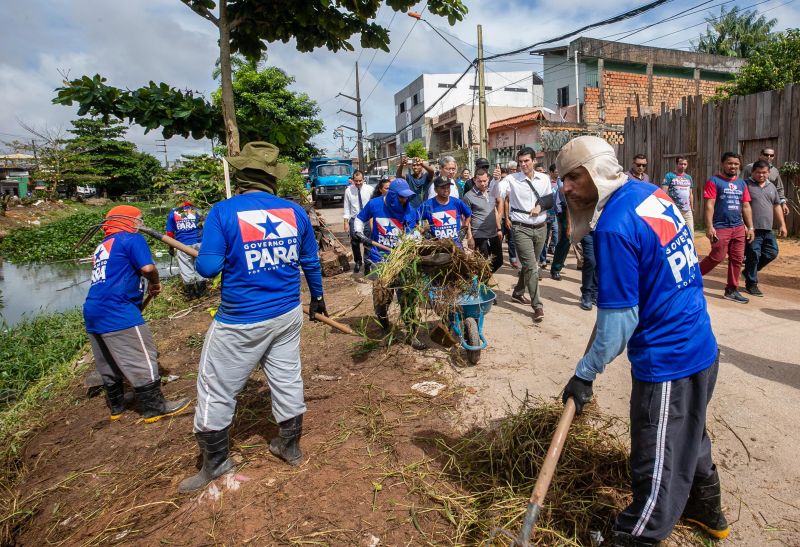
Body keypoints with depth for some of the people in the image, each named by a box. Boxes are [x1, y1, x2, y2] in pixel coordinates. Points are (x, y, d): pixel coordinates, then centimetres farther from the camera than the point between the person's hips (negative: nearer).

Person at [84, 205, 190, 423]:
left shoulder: (102, 246, 23)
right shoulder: (131, 239, -3)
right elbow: (147, 267, -16)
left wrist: (145, 287, 18)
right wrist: (155, 283, 3)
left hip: (92, 312, 9)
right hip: (117, 312, -9)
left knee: (109, 363, 18)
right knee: (142, 360, -2)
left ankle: (116, 406, 31)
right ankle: (155, 407, 4)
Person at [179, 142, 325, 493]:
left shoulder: (223, 211, -14)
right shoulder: (295, 212, -2)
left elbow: (208, 268, -16)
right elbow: (310, 263, 7)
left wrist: (204, 255, 8)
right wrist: (317, 297, 23)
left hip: (240, 322, -4)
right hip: (288, 315, 5)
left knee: (216, 390, 14)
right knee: (287, 381, 19)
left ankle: (215, 463, 31)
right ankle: (290, 447, 38)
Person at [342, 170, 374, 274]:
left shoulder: (369, 189, -6)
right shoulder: (348, 190, -3)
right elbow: (347, 207, 0)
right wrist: (346, 222, -3)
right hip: (354, 219, 1)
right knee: (354, 242, 9)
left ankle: (367, 264, 16)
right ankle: (358, 261, 34)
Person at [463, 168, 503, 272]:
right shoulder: (469, 196, -10)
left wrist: (499, 229, 16)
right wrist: (470, 237, -14)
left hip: (494, 235, 7)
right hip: (479, 236, -7)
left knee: (498, 261, 13)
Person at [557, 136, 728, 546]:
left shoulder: (614, 227, -25)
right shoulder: (652, 192, 2)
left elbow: (618, 318, -23)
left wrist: (585, 373, -13)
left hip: (666, 361, -10)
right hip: (701, 347, 10)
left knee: (657, 465, 6)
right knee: (687, 436, 29)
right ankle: (706, 511, 50)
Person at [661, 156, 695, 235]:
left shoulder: (689, 177, 16)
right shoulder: (669, 176, -3)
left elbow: (690, 194, 22)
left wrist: (692, 209, 19)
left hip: (687, 211, 6)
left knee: (690, 233, 4)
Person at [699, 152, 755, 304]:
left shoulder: (742, 183, 14)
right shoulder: (714, 181, -4)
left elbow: (746, 207, 16)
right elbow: (709, 205, -11)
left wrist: (750, 227, 11)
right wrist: (709, 226, -18)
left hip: (739, 228, 6)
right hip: (720, 227, -6)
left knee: (737, 259, 6)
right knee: (717, 257, -8)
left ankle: (732, 290, 14)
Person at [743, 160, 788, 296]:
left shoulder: (771, 187, 16)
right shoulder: (745, 185, -4)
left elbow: (777, 206, 21)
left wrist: (782, 224, 16)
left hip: (768, 230, 7)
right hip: (752, 229, -7)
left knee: (772, 253, 8)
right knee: (753, 256, -3)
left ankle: (749, 270, 27)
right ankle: (751, 284, 9)